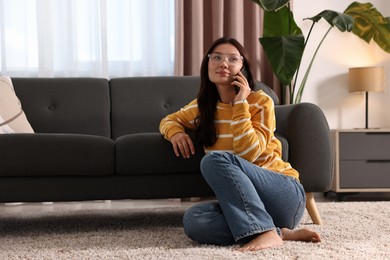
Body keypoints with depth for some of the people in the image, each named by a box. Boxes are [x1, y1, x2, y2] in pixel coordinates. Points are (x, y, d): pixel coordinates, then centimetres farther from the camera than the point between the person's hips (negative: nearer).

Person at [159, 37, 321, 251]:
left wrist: (240, 103, -16)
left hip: (284, 194, -5)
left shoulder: (260, 101, -6)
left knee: (215, 159, -29)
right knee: (193, 220, -27)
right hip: (241, 202, 5)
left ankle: (267, 232, -31)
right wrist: (175, 132, 3)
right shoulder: (201, 106, 9)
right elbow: (169, 120, 26)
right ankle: (282, 232, -20)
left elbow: (248, 154, -18)